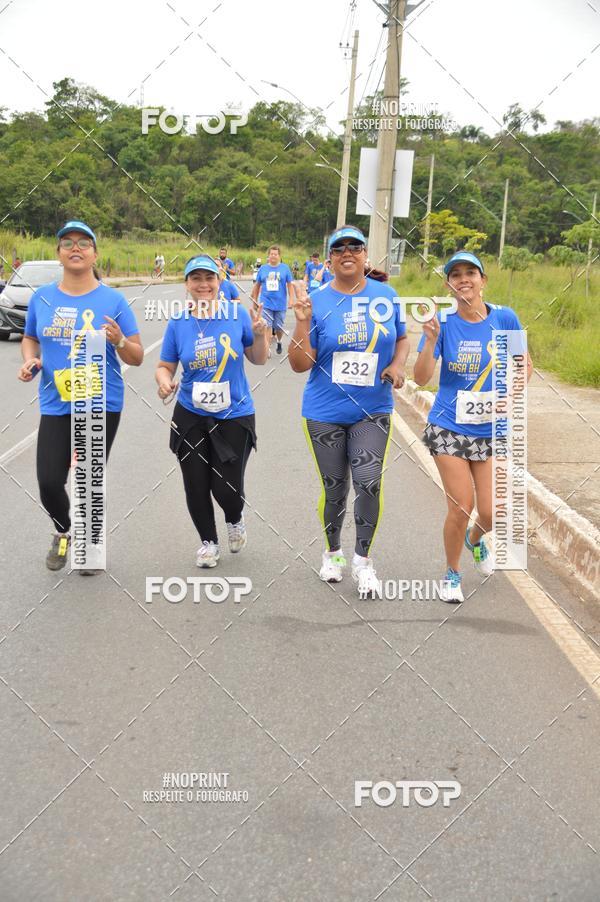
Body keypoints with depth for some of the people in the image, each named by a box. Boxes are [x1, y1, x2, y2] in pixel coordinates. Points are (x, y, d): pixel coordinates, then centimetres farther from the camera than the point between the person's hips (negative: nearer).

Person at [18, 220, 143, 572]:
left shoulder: (112, 299, -4)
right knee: (49, 481, -1)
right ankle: (63, 531, 32)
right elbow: (30, 338, 19)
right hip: (55, 405, 2)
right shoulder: (42, 297, 3)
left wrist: (119, 341, -23)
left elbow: (137, 358, -2)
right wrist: (29, 360, -2)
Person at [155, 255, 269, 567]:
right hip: (191, 416, 2)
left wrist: (259, 334, -16)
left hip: (234, 415, -2)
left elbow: (258, 359, 3)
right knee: (196, 486, 8)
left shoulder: (238, 314, -7)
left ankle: (235, 520, 32)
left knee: (227, 488, -5)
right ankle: (208, 541, 34)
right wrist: (164, 381, -18)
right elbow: (165, 366, 4)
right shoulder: (178, 323, -3)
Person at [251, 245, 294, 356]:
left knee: (279, 327, 11)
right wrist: (255, 300, 14)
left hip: (281, 304, 0)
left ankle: (279, 341, 38)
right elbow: (257, 285, 11)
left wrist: (291, 299, -8)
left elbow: (290, 284, -1)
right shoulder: (263, 268, 3)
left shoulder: (285, 268, -1)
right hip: (266, 303, 0)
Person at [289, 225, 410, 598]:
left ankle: (363, 559, 10)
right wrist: (302, 322, -21)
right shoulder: (316, 301, -6)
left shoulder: (386, 296, 1)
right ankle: (333, 553, 35)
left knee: (369, 483, -11)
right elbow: (300, 364, -9)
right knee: (334, 489, 9)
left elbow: (402, 339, 15)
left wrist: (397, 365, -5)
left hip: (373, 412, 1)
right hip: (325, 413, -1)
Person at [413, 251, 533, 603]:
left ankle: (475, 539, 41)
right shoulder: (443, 323, -7)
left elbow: (525, 365, 8)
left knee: (491, 512, 2)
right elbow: (421, 378, -15)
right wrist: (431, 341, -30)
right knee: (461, 507, -5)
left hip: (492, 430, 2)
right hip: (450, 429, -1)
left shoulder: (504, 319, -5)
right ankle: (453, 573, 22)